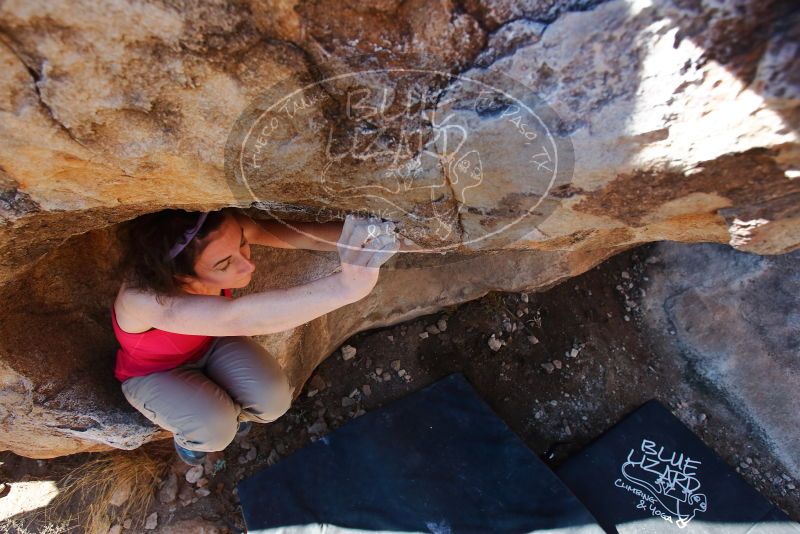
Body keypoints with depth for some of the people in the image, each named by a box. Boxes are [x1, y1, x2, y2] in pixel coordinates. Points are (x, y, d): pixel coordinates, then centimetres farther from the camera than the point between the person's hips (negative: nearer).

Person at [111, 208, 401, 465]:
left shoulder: (227, 232, -32)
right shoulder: (146, 299, -44)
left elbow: (298, 233, -39)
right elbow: (237, 318, -61)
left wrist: (356, 236, -60)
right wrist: (345, 285, -75)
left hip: (209, 344, 4)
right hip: (154, 373, -3)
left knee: (274, 400, -18)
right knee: (215, 429, -28)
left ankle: (226, 412, 17)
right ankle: (187, 433, 10)